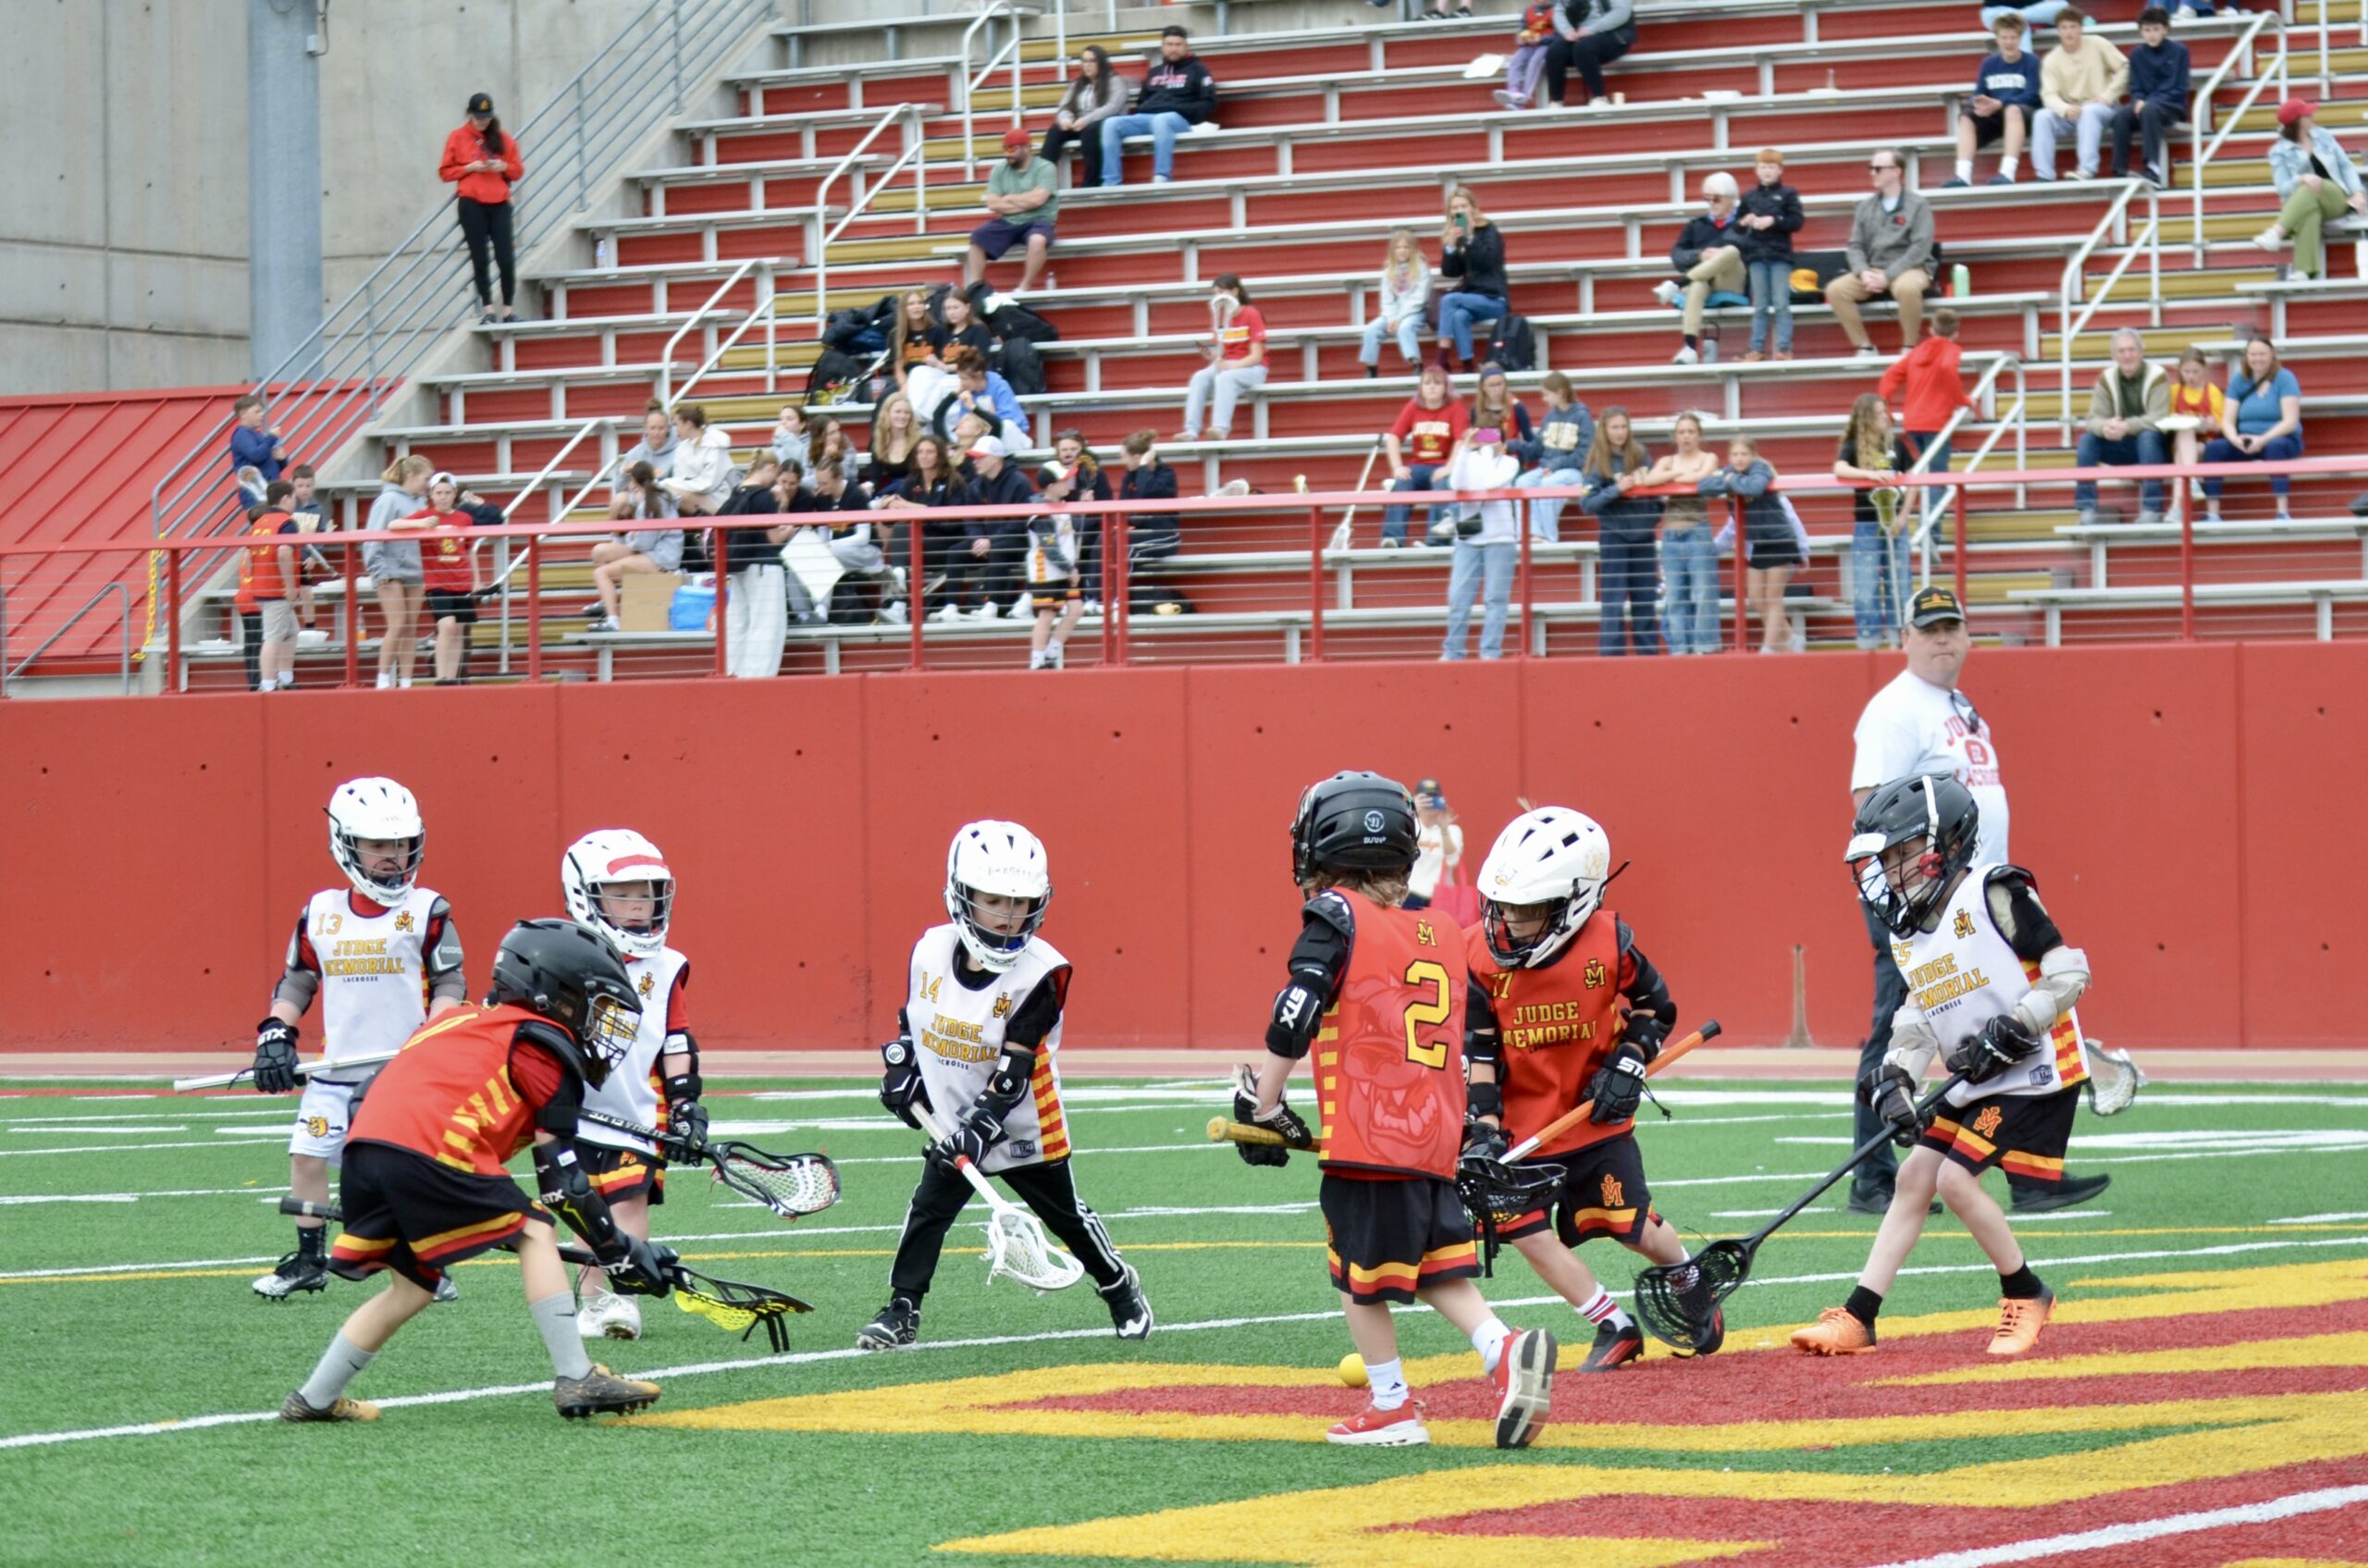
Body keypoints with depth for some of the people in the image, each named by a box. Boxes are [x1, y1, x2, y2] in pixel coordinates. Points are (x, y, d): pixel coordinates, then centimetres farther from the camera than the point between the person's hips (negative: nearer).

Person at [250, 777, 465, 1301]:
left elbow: (450, 983, 0)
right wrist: (276, 1034, 1)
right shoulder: (320, 913, 6)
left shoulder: (427, 911, -2)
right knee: (307, 1155, 0)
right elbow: (296, 979, 14)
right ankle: (310, 1260, 13)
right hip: (334, 1070, 3)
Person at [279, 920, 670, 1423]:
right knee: (534, 1232, 5)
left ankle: (314, 1400, 24)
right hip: (428, 1152, -8)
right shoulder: (542, 1044, 9)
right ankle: (576, 1380, 0)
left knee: (414, 1285, 21)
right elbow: (562, 1179, 6)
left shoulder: (463, 1023, 32)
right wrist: (621, 1253, 12)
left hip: (364, 1146, 8)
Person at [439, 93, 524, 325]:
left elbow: (518, 171, 13)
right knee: (479, 259, -3)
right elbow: (445, 173, 3)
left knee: (506, 259, -7)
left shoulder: (504, 139, 10)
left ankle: (509, 309, 1)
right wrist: (470, 168, -10)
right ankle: (488, 310, 0)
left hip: (499, 203, 1)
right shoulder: (457, 139, 4)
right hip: (471, 204, -1)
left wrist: (504, 167, -7)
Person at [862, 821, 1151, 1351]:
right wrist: (900, 1070, 1)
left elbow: (1013, 1072, -24)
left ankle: (1122, 1288, 32)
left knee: (1068, 1217, 10)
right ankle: (902, 1311, 3)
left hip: (1025, 1129, -3)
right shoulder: (931, 950, -7)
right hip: (954, 1125, 3)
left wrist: (980, 1127, -31)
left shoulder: (1039, 974, -20)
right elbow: (910, 1018, 13)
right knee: (928, 1209, -5)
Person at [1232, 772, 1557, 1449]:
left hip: (1366, 1140, -6)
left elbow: (1292, 1023, -11)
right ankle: (1507, 1350, -9)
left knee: (1359, 1276, 6)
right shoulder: (1445, 934, 13)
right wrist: (1470, 1130, 26)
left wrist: (1264, 1108, -1)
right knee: (1436, 1270, 12)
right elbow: (1469, 1044, 18)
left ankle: (1392, 1408, 11)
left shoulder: (1336, 919, -6)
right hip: (1436, 1139, 6)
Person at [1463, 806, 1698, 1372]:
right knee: (1526, 1231, -8)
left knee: (1633, 1226, 5)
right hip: (1522, 1125, 1)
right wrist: (1481, 1127, -16)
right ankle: (1615, 1327, 6)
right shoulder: (1480, 956, -13)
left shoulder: (1609, 944, -14)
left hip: (1597, 1119, -1)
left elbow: (1655, 1008, 4)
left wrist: (1629, 1061, -11)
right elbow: (1476, 1051, -7)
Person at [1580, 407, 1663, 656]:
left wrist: (1658, 513, 4)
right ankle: (1611, 654, -4)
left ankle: (1648, 653, 14)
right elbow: (1588, 503, -14)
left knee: (1646, 598, 8)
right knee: (1614, 600, -5)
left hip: (1644, 533, 4)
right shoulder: (1598, 462, -7)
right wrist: (1616, 489, -24)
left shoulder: (1640, 454, 4)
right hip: (1614, 535, -4)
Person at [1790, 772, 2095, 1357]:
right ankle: (1858, 1318, 5)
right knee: (1914, 1176, 2)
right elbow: (1916, 1020, 12)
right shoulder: (1907, 931, 11)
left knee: (1956, 1178, -15)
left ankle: (2025, 1294, 4)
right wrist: (1894, 1081, -5)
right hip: (1975, 1085, 8)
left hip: (2035, 1073, -8)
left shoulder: (1995, 895, -14)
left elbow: (2070, 973, -15)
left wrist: (2009, 1033, -21)